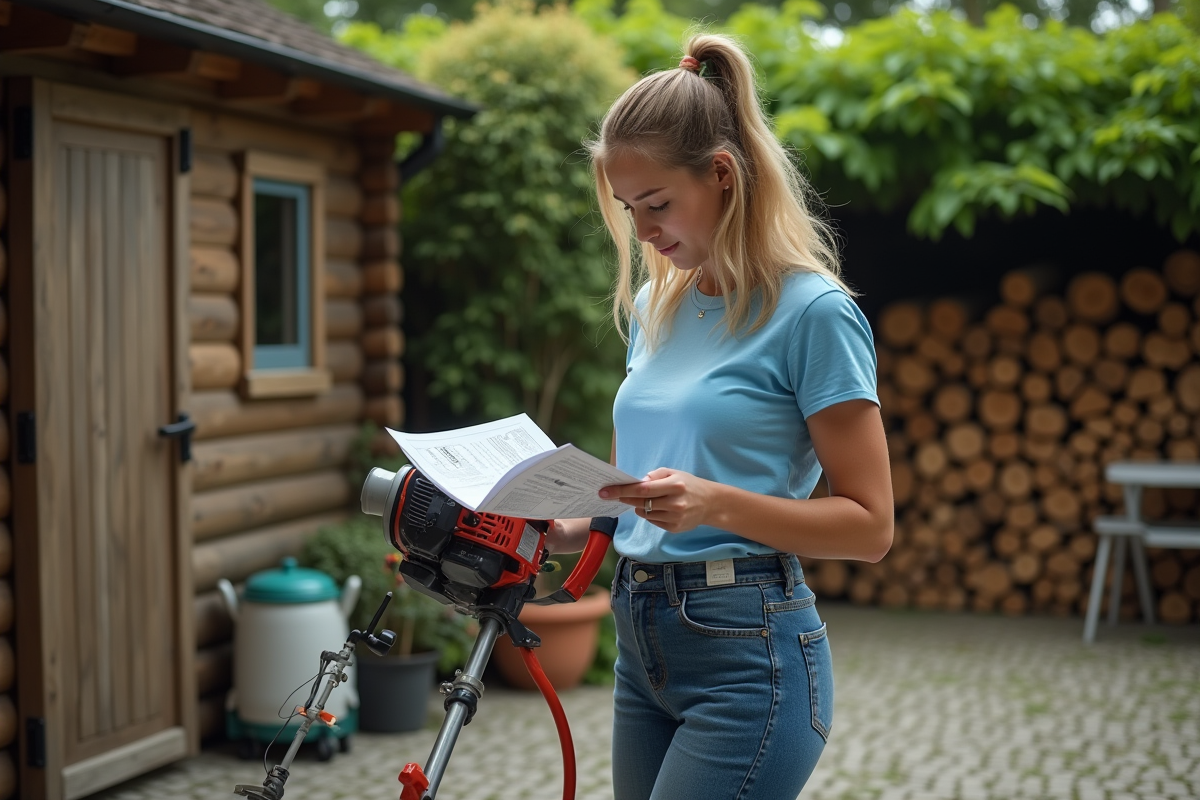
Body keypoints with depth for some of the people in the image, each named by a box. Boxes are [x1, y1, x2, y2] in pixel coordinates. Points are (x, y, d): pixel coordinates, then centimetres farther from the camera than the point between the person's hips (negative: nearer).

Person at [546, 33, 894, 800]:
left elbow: (869, 523, -11)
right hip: (643, 644, 7)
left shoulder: (813, 311, -10)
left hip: (748, 651, -7)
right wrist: (572, 530, 2)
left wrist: (718, 505, -24)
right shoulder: (655, 304, 11)